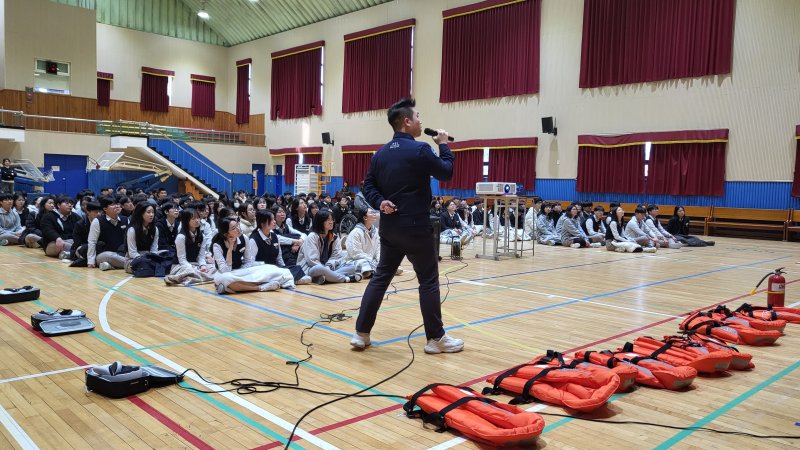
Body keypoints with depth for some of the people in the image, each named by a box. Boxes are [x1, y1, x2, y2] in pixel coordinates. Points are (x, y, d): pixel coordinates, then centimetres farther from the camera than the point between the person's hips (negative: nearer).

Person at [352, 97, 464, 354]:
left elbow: (368, 185, 9)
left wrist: (380, 202, -5)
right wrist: (443, 145, 12)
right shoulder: (419, 150, -13)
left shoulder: (381, 153, 8)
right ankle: (436, 338, 11)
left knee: (380, 278, 12)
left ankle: (361, 334, 13)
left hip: (389, 227, 7)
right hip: (415, 227, -7)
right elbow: (446, 173, -1)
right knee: (428, 281, 4)